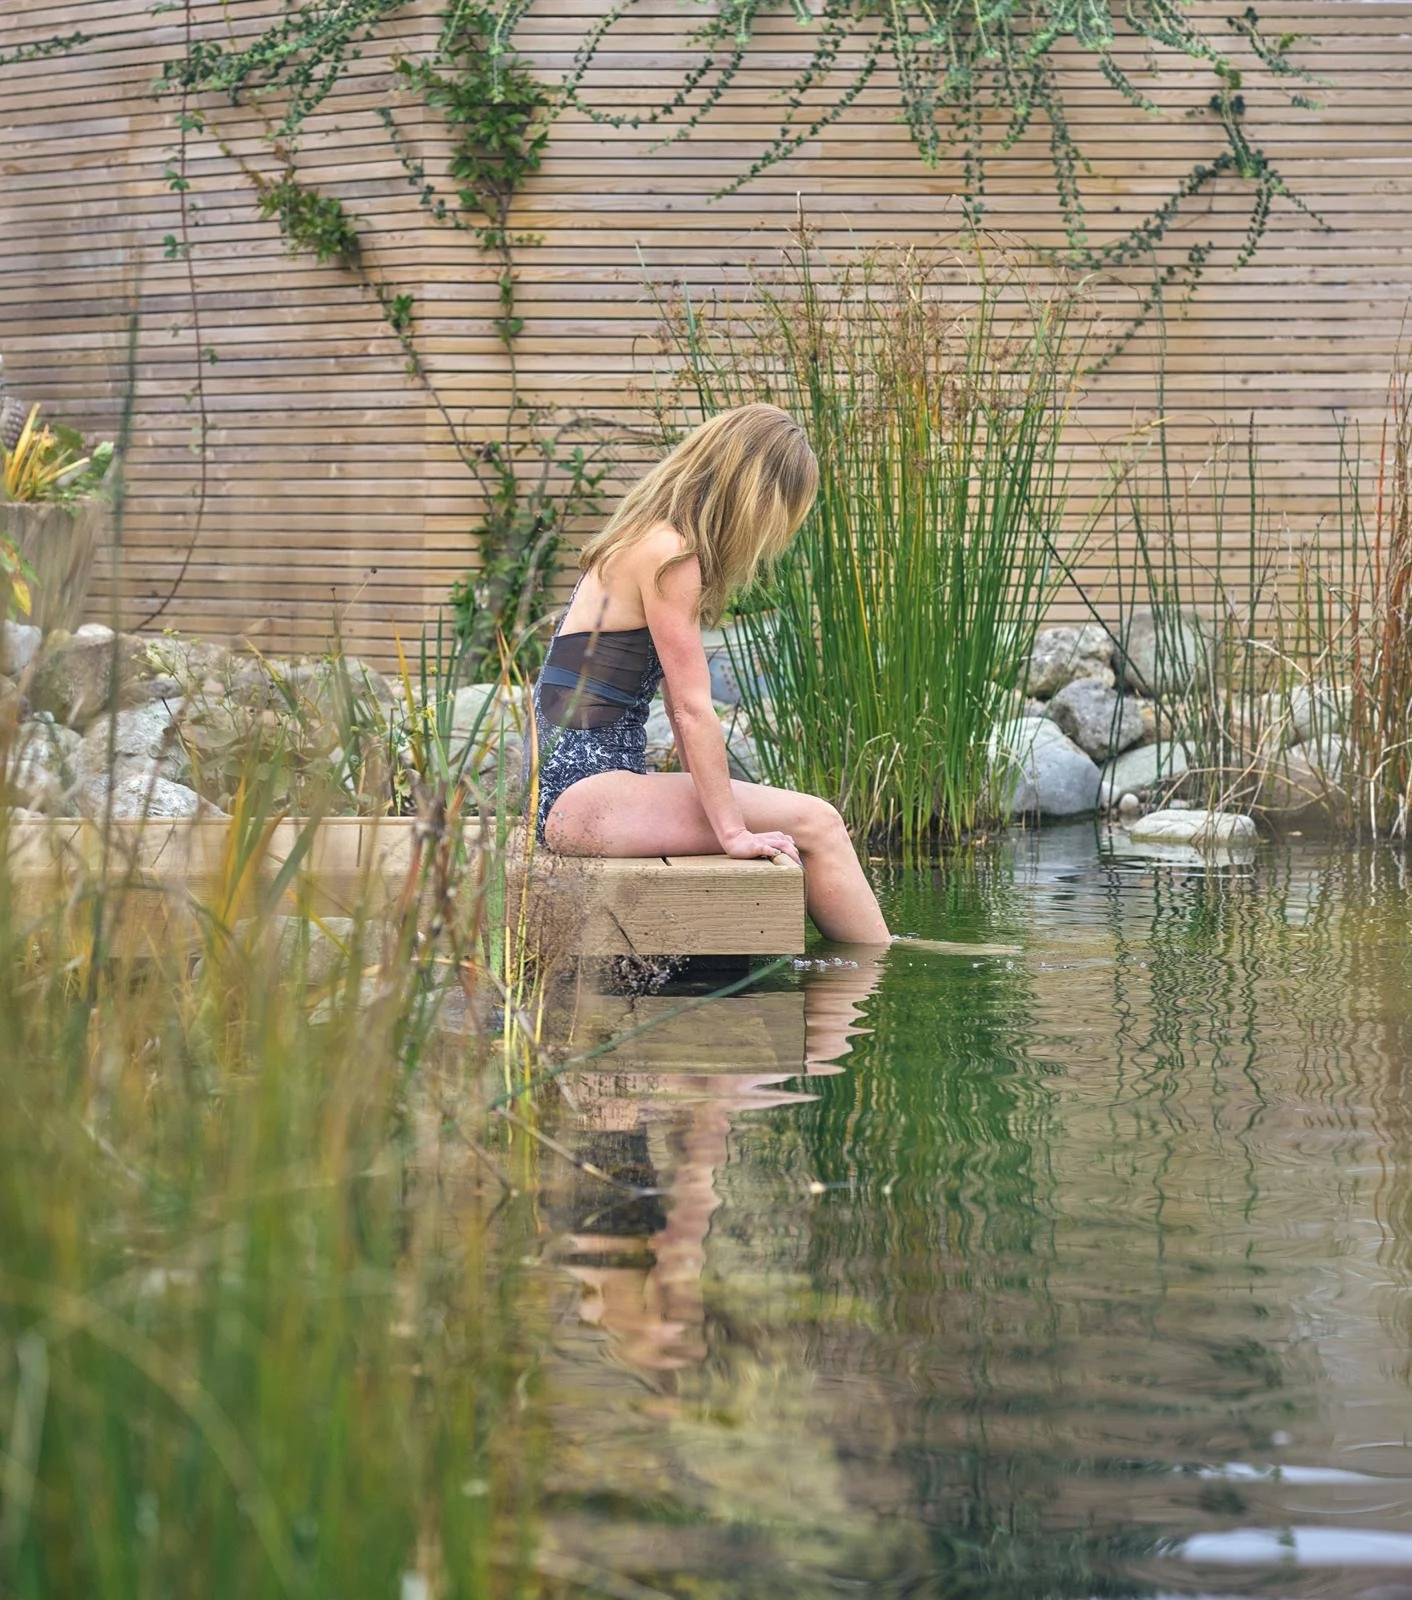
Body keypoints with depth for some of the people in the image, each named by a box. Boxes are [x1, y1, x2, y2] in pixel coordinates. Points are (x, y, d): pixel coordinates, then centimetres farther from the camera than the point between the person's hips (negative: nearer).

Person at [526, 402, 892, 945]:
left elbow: (678, 702, 17)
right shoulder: (669, 554, -14)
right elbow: (693, 710, -16)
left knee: (812, 820, 3)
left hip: (566, 787, 10)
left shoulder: (647, 541, 17)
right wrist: (733, 833, -14)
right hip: (582, 793, -10)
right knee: (813, 823, -10)